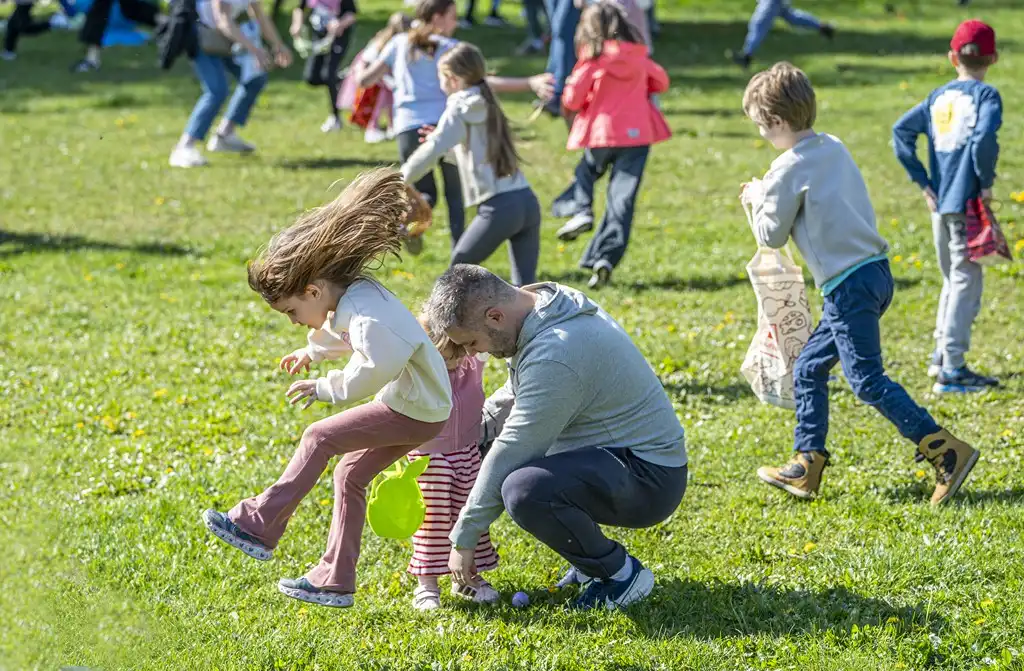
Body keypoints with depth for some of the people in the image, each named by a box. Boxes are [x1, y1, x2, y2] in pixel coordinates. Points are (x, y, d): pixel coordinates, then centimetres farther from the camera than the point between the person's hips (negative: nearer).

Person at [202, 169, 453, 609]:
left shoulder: (364, 314, -24)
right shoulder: (358, 293, 7)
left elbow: (375, 369, -36)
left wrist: (325, 389, -24)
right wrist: (312, 351, 37)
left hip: (415, 411, -10)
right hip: (413, 406, 10)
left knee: (320, 438, -9)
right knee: (350, 475, 12)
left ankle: (258, 527, -5)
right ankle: (335, 582, 14)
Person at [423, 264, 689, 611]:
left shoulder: (555, 356, -27)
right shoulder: (550, 304, 3)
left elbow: (511, 455, -23)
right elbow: (512, 398, 20)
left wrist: (464, 539, -15)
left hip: (648, 479, -11)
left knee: (525, 490, -34)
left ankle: (621, 573, -10)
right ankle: (593, 559, 19)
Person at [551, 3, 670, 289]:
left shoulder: (593, 60, -6)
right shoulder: (638, 58, 6)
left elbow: (571, 100, -7)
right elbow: (661, 82, 21)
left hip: (602, 134, -2)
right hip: (638, 134, 2)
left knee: (587, 172, 28)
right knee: (622, 198, 2)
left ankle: (580, 211, 2)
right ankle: (606, 257, -7)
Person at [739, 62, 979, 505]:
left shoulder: (790, 169, -13)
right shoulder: (834, 149, 12)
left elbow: (772, 235, -3)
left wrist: (757, 200, 14)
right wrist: (771, 196, 20)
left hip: (849, 286, -10)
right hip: (875, 272, 10)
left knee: (867, 380, -7)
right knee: (809, 369, 16)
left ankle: (947, 451, -12)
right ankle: (805, 468, 18)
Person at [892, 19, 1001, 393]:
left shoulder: (939, 97, 10)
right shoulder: (986, 95, -8)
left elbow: (901, 131, 6)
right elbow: (984, 139, -24)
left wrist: (923, 181, 8)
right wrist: (986, 181, -11)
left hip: (940, 204, 6)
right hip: (967, 203, -6)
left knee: (953, 280, 21)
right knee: (966, 283, -1)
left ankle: (941, 358, 26)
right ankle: (952, 371, -1)